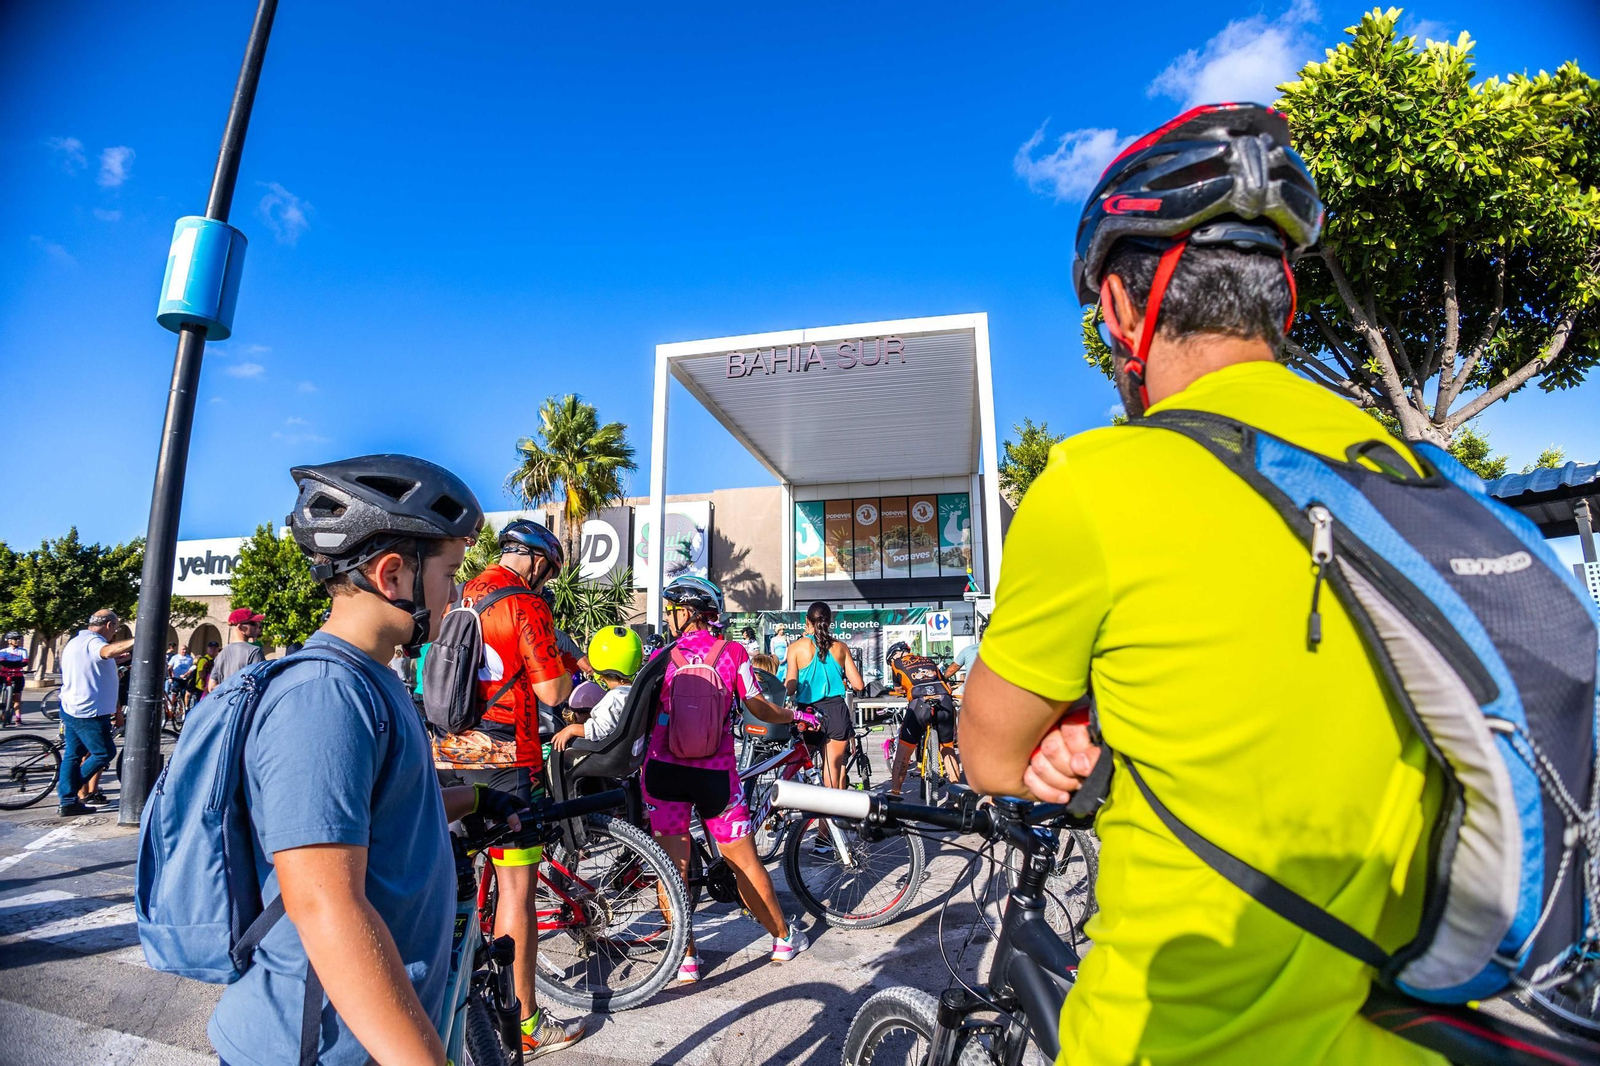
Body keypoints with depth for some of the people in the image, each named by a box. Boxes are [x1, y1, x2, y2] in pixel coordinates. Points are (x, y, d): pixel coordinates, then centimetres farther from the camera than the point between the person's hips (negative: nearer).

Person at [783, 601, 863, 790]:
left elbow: (790, 689, -7)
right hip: (837, 711, 2)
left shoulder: (796, 647, -3)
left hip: (809, 712, -1)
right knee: (836, 767, 13)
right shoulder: (840, 646, 4)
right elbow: (858, 685, 4)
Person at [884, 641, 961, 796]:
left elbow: (899, 689, 30)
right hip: (945, 701, 4)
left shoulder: (897, 663, 21)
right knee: (948, 748, 23)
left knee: (903, 750, 8)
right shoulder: (929, 660, 31)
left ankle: (894, 792, 7)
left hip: (920, 703, -3)